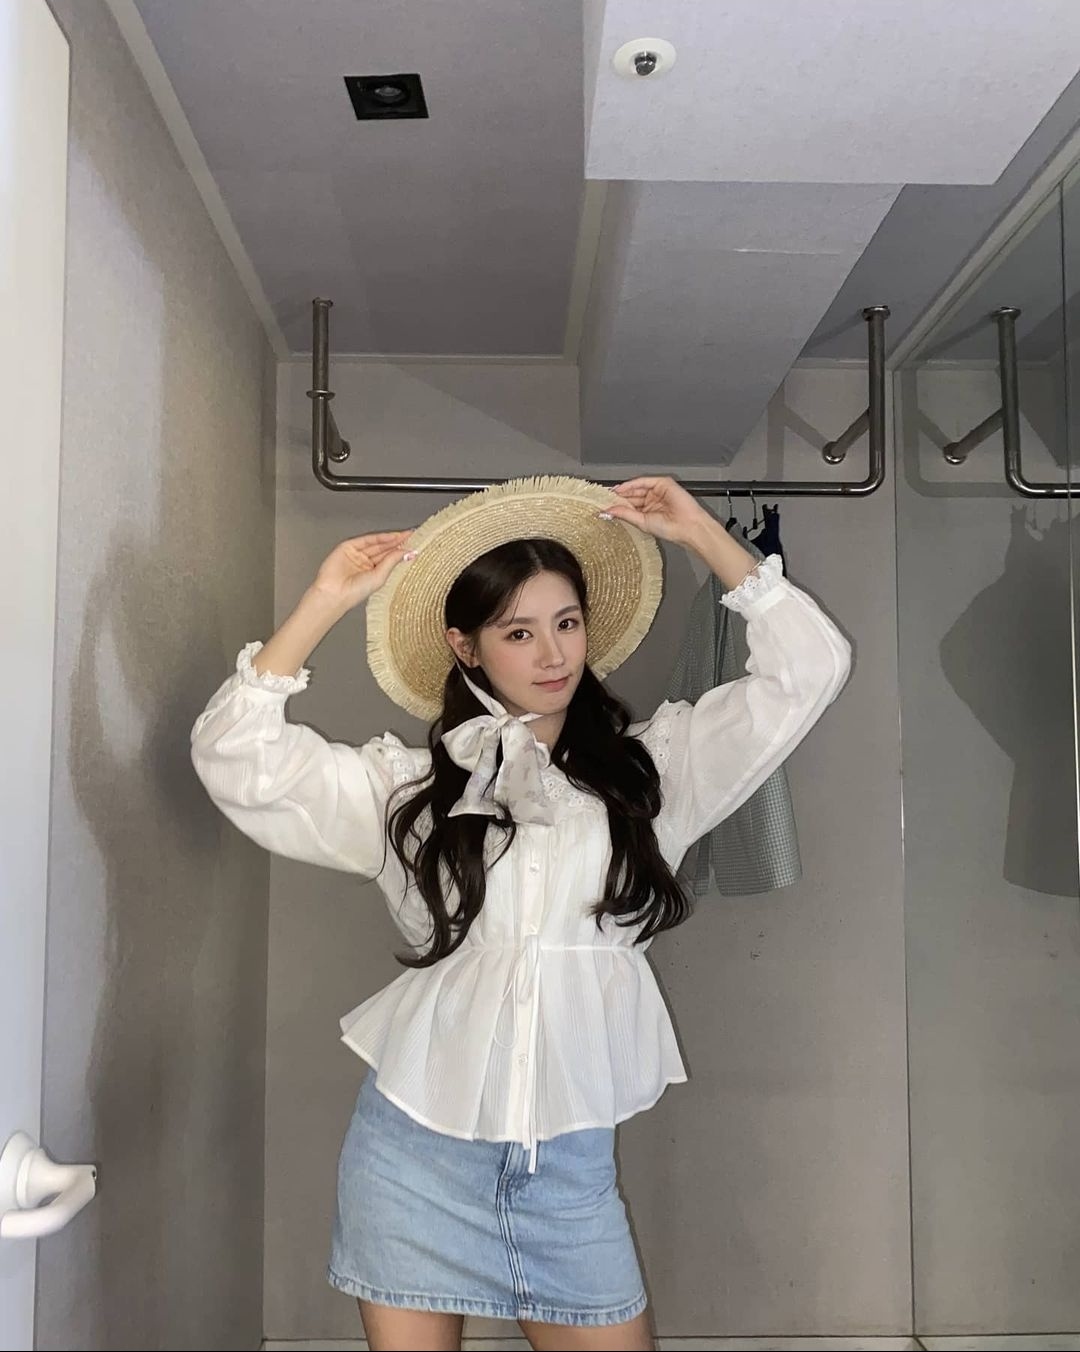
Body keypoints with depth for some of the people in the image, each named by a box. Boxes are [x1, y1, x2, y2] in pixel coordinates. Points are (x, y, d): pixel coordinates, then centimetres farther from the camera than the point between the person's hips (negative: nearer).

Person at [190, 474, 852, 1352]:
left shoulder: (648, 765, 3)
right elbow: (236, 757, -4)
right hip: (415, 1150, 0)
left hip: (572, 1159, 1)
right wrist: (327, 602, -8)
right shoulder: (406, 784, 2)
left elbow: (810, 669, -1)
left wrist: (701, 533, -2)